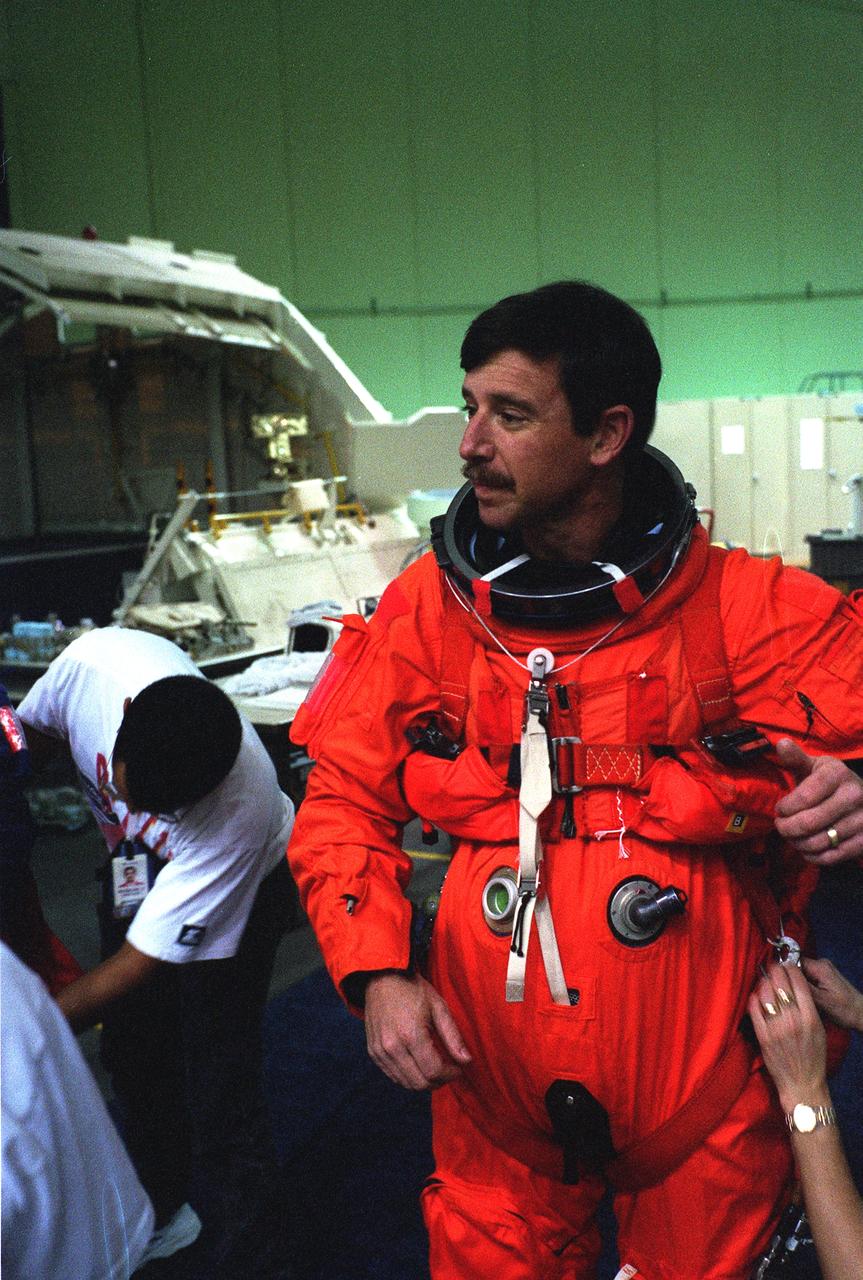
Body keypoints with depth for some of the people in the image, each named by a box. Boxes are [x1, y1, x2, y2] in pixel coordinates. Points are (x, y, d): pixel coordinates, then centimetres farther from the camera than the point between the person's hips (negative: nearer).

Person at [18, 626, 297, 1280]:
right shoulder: (98, 660, -34)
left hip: (239, 884, -5)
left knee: (218, 1087, -7)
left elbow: (134, 970, -32)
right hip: (132, 869, 5)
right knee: (133, 1053, 16)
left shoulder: (241, 809, -42)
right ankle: (171, 1208, 41)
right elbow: (28, 732, -7)